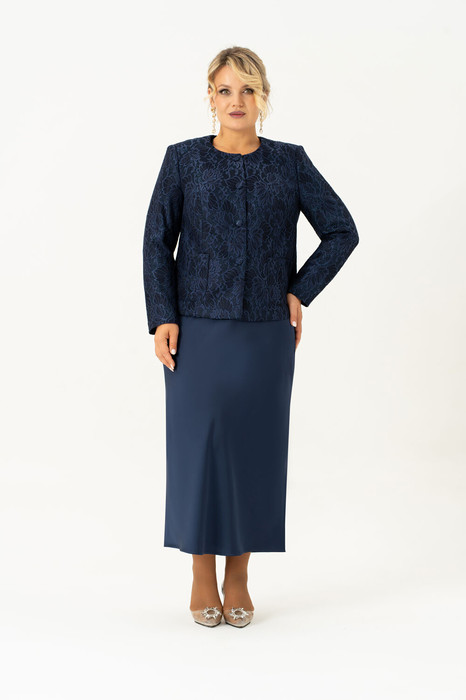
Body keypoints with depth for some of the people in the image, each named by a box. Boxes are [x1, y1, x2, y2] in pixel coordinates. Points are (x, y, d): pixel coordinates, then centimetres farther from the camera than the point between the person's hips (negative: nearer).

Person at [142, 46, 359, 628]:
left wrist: (300, 292, 0)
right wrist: (162, 318, -7)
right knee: (197, 443, 1)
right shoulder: (183, 160, 3)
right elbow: (157, 242, 2)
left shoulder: (290, 162, 5)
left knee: (255, 444, 6)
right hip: (198, 332, -1)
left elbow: (342, 231, 7)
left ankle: (239, 575, 21)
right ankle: (203, 577, 17)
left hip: (266, 334, 1)